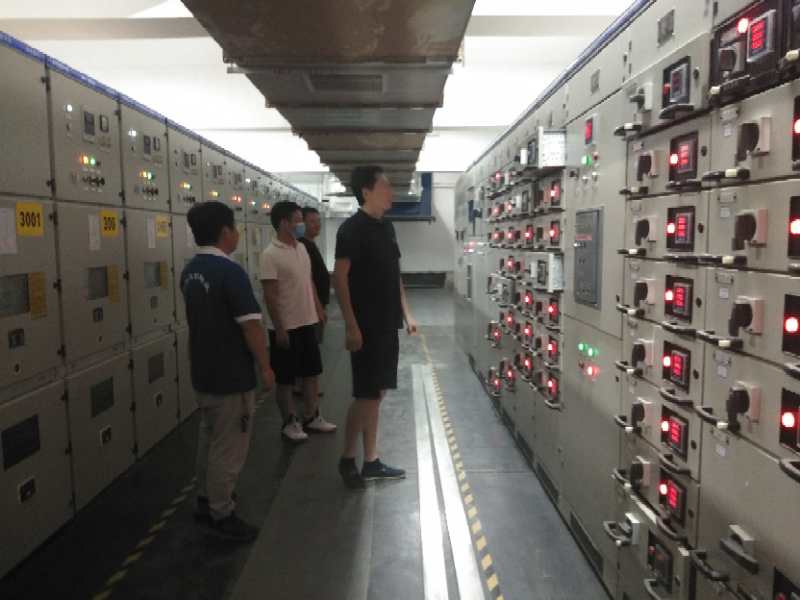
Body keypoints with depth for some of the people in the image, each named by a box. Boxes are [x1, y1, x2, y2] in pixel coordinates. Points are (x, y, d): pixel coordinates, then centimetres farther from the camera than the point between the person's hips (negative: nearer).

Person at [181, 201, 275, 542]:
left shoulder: (190, 271, 6)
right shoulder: (230, 272, -22)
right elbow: (251, 325, -23)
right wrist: (265, 367, -13)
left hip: (203, 372, 9)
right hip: (231, 377, -9)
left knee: (209, 439, 22)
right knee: (229, 447, 4)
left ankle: (206, 500, 36)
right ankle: (221, 514, 16)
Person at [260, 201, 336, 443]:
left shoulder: (302, 248, 8)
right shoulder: (271, 255, -16)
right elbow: (270, 295, -18)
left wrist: (318, 308, 17)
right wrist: (279, 329, -19)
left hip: (307, 323, 8)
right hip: (287, 327, -8)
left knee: (312, 373, 15)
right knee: (285, 379, 6)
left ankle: (311, 418, 28)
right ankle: (290, 423, 20)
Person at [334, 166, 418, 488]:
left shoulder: (386, 227, 13)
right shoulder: (352, 228, -11)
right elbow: (340, 277, -15)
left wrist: (406, 314, 15)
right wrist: (351, 325, -19)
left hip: (387, 324, 8)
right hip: (366, 326, -8)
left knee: (377, 394, 12)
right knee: (365, 395, -2)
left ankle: (371, 461, 21)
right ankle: (347, 458, 16)